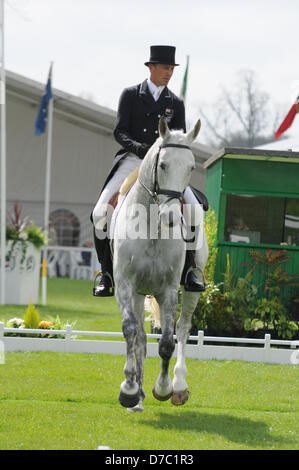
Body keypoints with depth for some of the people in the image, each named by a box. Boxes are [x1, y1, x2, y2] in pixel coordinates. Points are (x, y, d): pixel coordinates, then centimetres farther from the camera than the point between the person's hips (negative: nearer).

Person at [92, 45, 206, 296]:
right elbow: (119, 131, -2)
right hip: (132, 161, -1)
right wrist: (138, 147, -22)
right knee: (101, 212, -20)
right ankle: (106, 272, -7)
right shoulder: (130, 95, 6)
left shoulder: (176, 103, 12)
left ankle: (188, 269, -6)